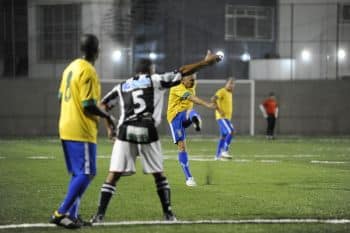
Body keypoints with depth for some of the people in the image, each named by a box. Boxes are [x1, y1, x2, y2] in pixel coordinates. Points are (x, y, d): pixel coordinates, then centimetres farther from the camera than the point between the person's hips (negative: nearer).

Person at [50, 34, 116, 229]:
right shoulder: (88, 71, -16)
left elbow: (61, 97, 17)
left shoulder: (71, 67, 11)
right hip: (82, 132, -9)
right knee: (86, 173, -6)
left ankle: (72, 215, 15)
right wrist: (107, 116, -4)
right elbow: (88, 105, -20)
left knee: (78, 174, 15)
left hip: (66, 129, 9)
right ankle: (61, 213, -10)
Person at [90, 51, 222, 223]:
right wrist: (206, 62, 19)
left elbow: (103, 105, 20)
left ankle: (99, 214, -8)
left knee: (113, 175, 1)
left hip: (125, 131, 2)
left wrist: (109, 126, 27)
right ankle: (168, 213, 16)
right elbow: (182, 72, 13)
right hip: (147, 132, -2)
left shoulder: (122, 86, 22)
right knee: (158, 174, 15)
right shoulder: (156, 80, 13)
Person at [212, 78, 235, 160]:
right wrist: (219, 110, -25)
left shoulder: (229, 93, 18)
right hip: (222, 117, -10)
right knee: (231, 132, -21)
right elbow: (213, 99, -25)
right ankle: (225, 151, -18)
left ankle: (218, 155, 15)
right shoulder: (222, 91, -11)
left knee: (223, 136, 10)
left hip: (227, 118, 10)